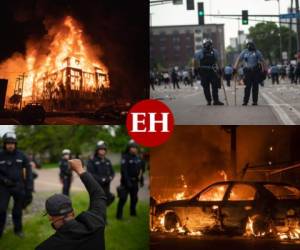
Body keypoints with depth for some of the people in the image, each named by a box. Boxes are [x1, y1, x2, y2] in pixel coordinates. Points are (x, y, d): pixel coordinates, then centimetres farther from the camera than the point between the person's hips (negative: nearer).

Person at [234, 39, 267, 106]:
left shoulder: (257, 52, 8)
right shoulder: (244, 52, 11)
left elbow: (262, 61, 8)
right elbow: (239, 59, 7)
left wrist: (264, 70, 1)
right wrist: (235, 68, -4)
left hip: (255, 70, 0)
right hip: (247, 70, 0)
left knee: (255, 86, 1)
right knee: (247, 86, -5)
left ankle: (255, 101, 7)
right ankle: (245, 101, -4)